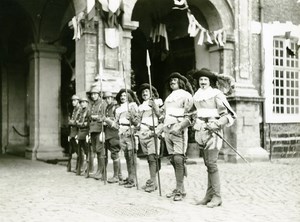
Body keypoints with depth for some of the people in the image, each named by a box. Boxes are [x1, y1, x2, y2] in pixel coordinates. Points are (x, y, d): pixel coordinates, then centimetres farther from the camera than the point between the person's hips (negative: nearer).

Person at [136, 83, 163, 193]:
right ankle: (151, 180, 11)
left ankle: (153, 182, -11)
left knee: (152, 156, -12)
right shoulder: (141, 106, 21)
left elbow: (160, 116, -5)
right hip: (143, 133, 6)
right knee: (148, 157, 6)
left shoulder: (156, 102, 5)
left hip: (152, 132, -5)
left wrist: (154, 106, -15)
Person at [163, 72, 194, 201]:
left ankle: (180, 190, -10)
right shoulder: (168, 97, 23)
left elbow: (189, 116, -8)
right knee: (173, 159, 6)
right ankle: (178, 188, 11)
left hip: (179, 130, -7)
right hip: (167, 130, 7)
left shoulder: (186, 95, 2)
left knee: (178, 158, -14)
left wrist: (179, 127, -19)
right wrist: (161, 128, 19)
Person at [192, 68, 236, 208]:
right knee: (207, 163, 8)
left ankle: (217, 196, -2)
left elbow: (229, 115, -7)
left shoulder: (216, 94, -6)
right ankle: (209, 195, 14)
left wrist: (216, 124, -19)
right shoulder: (197, 96, 13)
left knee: (211, 163, -10)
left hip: (213, 131, -6)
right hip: (201, 132, 6)